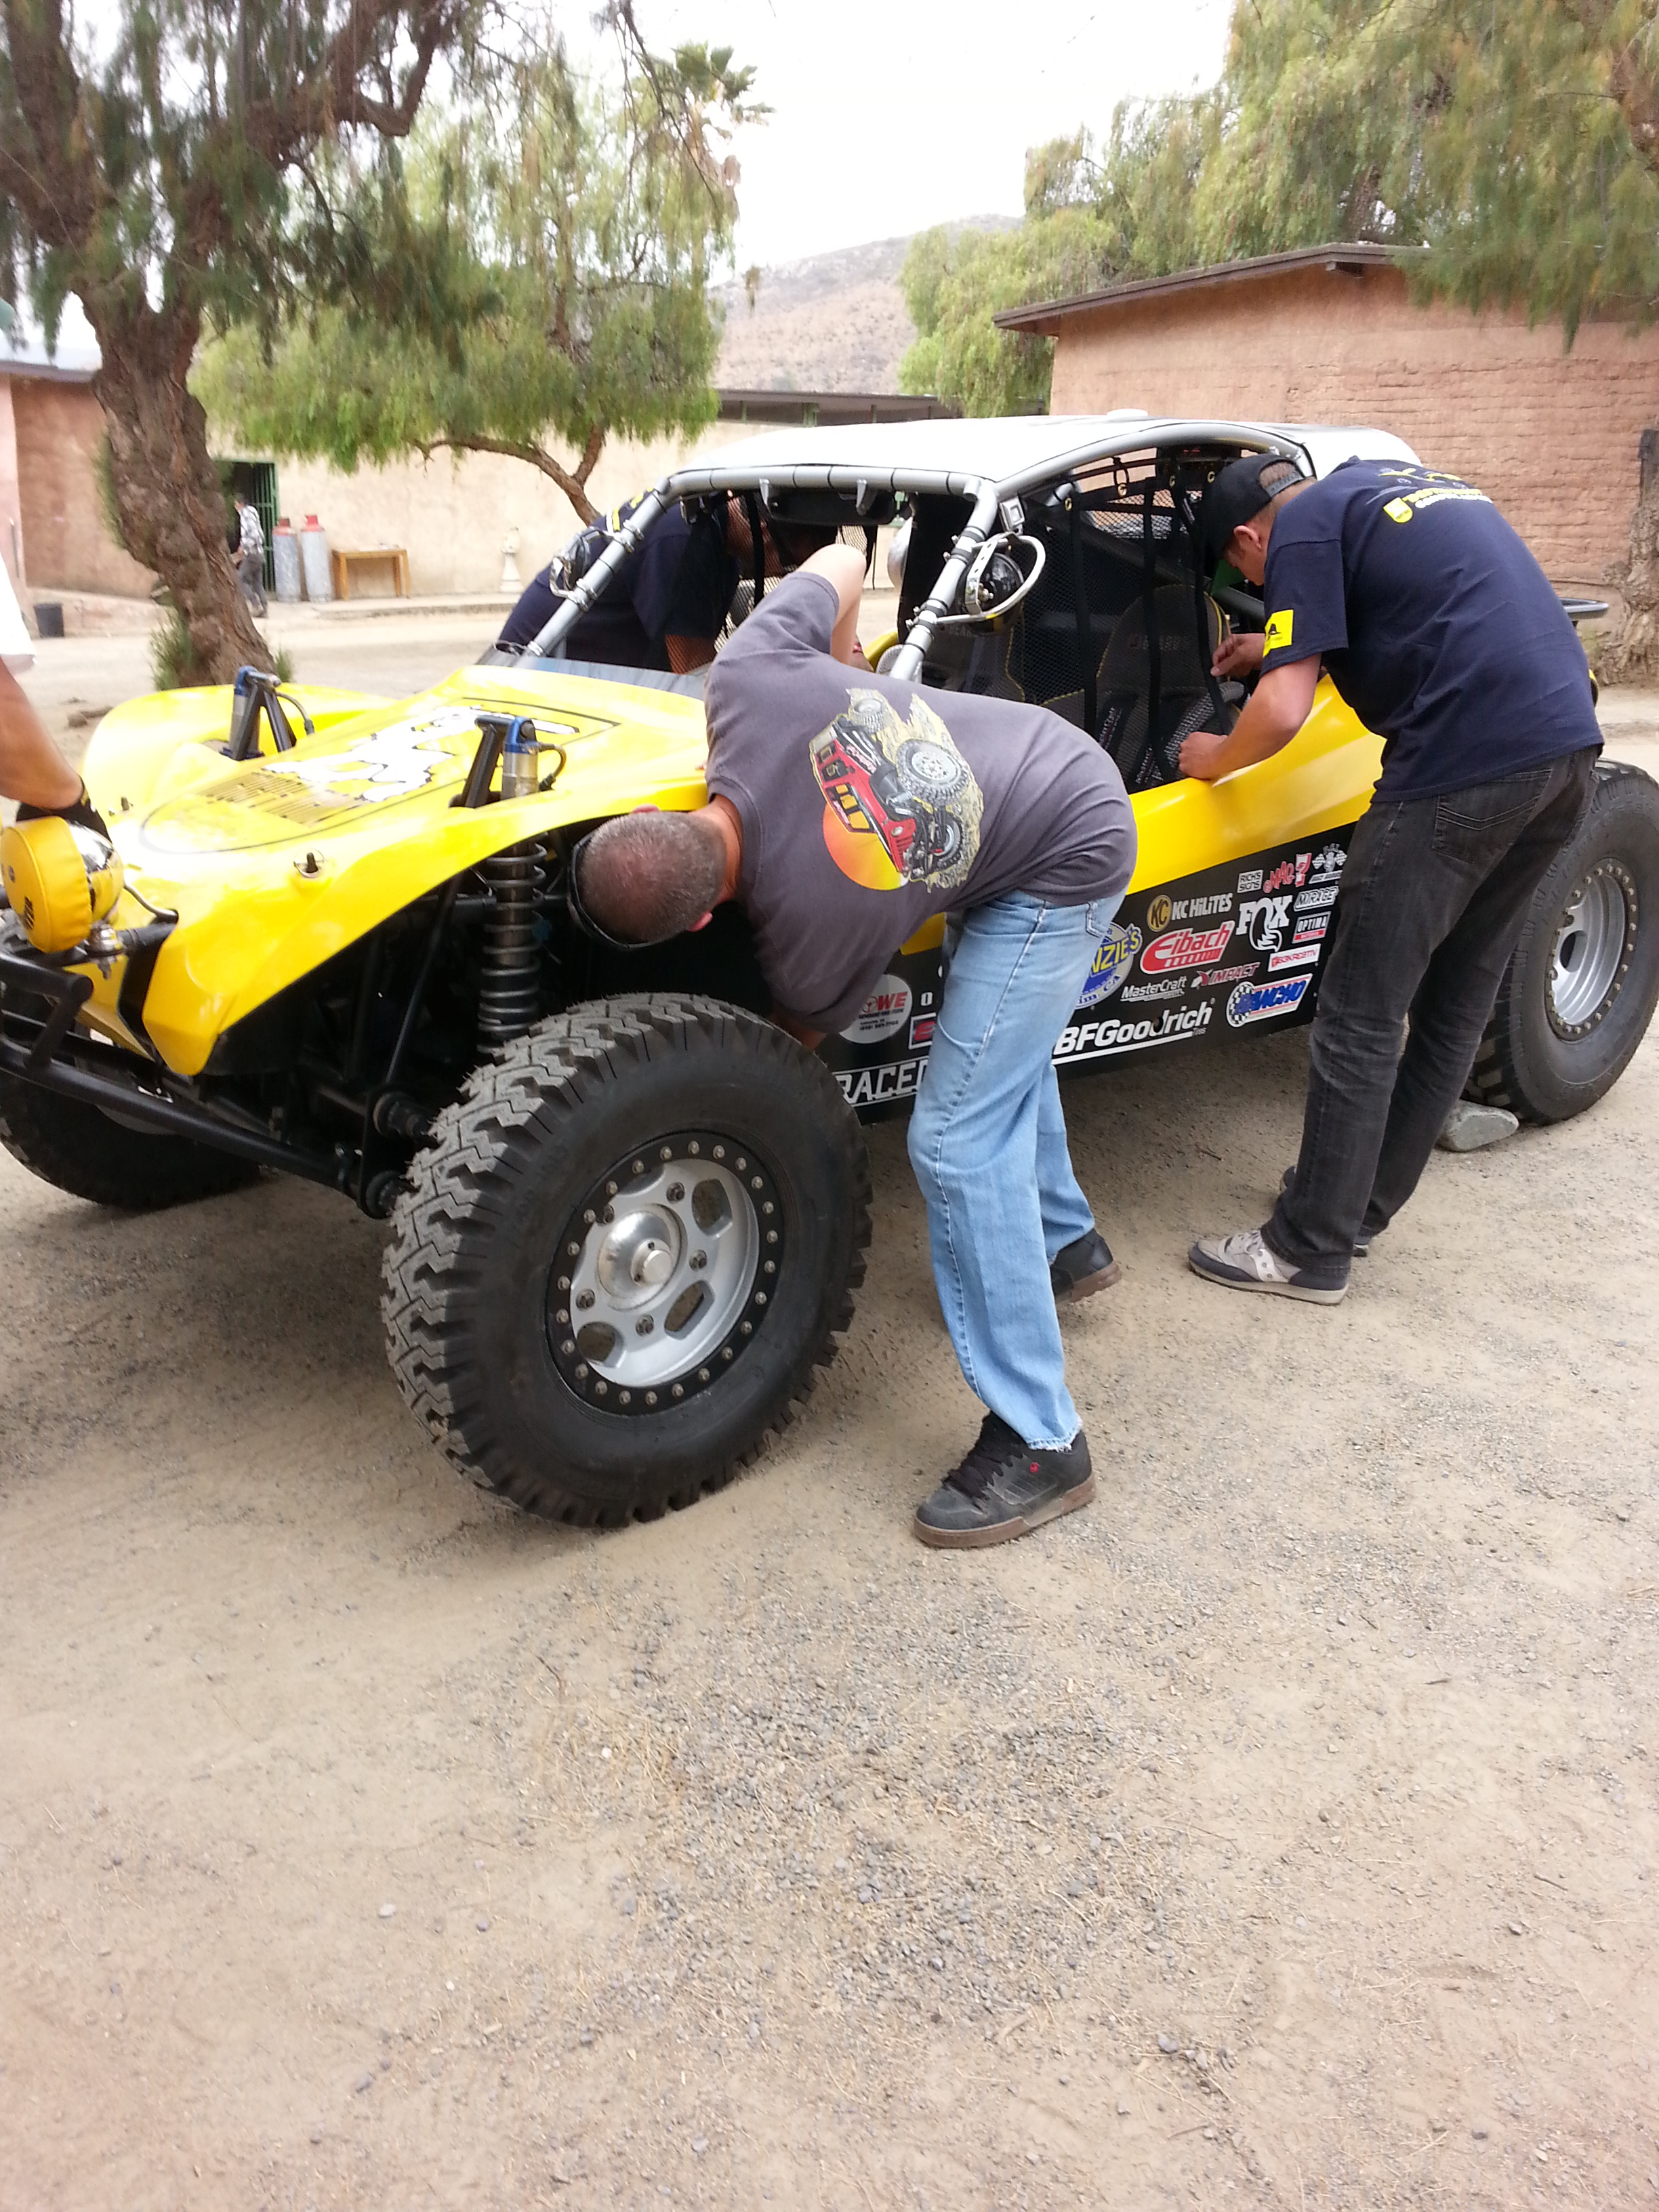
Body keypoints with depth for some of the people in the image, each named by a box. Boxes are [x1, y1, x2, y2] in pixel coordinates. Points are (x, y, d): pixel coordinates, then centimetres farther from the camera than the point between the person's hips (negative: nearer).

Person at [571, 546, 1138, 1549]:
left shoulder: (807, 927, -29)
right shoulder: (746, 681, -20)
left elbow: (810, 1030, -6)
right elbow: (842, 559, -3)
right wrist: (842, 659, 14)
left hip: (1065, 867, -9)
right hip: (1073, 776, 10)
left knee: (958, 1142, -11)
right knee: (1000, 1029, 28)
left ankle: (1040, 1445, 0)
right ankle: (1065, 1239, 51)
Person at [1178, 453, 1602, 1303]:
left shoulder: (1301, 530, -1)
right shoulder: (1404, 478, 24)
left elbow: (1283, 713, -10)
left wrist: (1215, 758, 10)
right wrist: (1282, 649, 40)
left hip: (1464, 766, -9)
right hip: (1568, 743, 9)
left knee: (1361, 1019, 0)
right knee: (1457, 1007, 16)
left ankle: (1308, 1251, 8)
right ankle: (1360, 1203, 30)